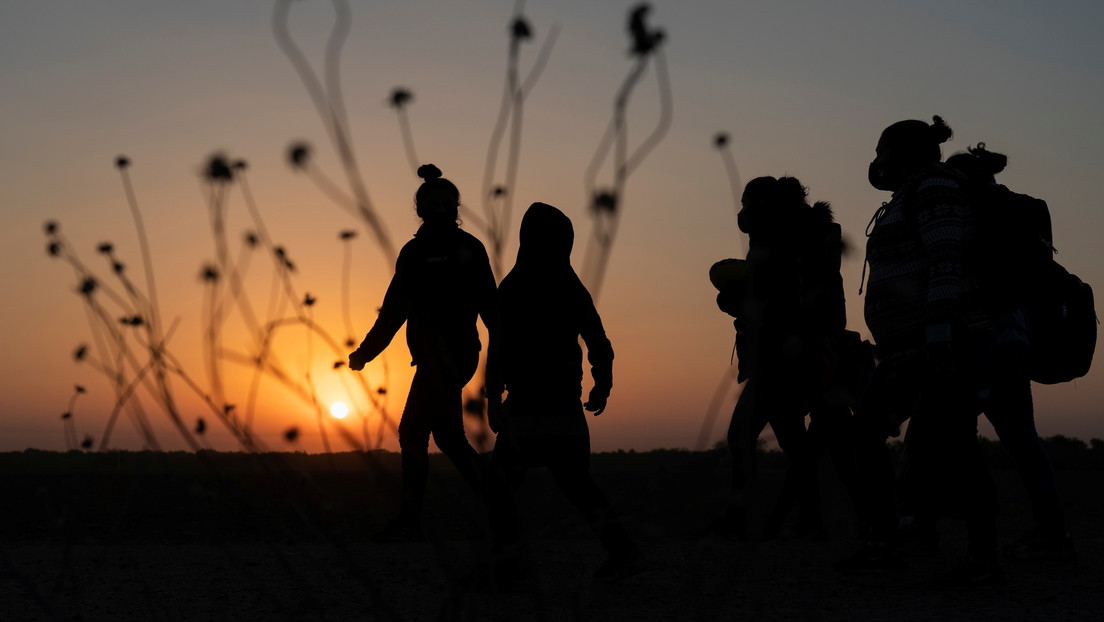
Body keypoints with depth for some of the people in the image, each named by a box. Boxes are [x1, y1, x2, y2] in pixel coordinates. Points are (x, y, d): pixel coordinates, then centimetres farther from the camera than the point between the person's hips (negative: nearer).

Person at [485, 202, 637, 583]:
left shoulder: (513, 289, -9)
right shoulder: (574, 290, 4)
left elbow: (499, 348, -13)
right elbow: (599, 347, 5)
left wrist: (492, 397, -6)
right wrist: (602, 387, 19)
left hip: (525, 408, -5)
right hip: (566, 406, 5)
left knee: (501, 483, 8)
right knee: (576, 481, 18)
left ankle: (508, 559, -3)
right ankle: (618, 545, 2)